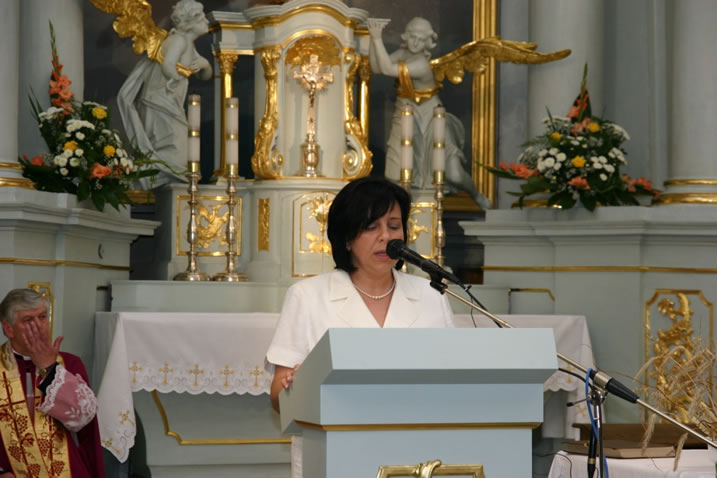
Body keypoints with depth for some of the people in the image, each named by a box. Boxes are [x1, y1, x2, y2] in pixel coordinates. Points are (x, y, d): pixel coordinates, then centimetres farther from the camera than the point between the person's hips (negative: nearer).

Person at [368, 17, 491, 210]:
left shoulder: (422, 64, -25)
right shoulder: (403, 53, -3)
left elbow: (388, 69, -31)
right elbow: (377, 68, -8)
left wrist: (378, 38, -32)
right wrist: (373, 39, -17)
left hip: (429, 117, -6)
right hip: (405, 115, 6)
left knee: (453, 173, -4)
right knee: (398, 174, -6)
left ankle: (476, 196, 23)